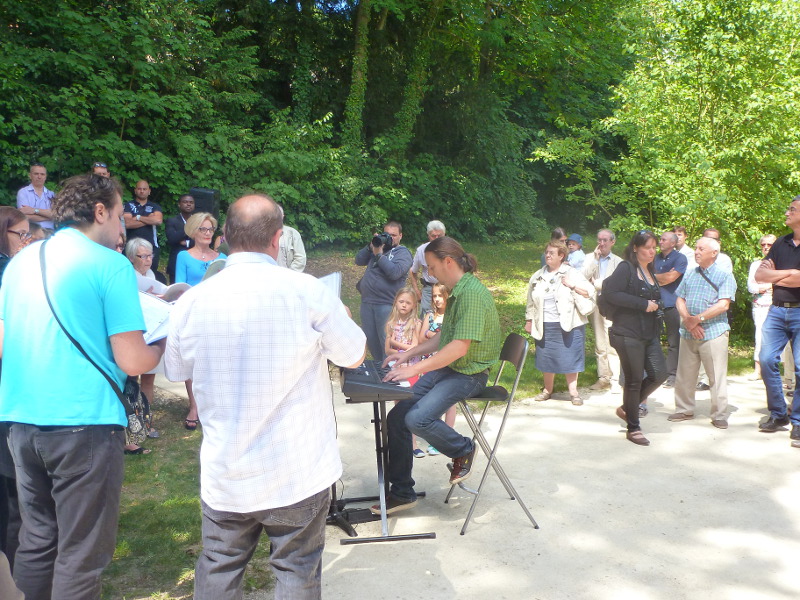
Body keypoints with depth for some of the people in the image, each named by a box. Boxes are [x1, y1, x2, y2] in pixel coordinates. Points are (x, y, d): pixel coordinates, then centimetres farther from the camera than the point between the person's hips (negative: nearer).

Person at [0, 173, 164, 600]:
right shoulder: (110, 265, -9)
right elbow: (133, 362, -13)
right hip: (83, 421, -7)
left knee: (36, 537, 20)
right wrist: (163, 345, 7)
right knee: (81, 552, 5)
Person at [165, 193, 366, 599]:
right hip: (298, 473, -2)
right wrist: (341, 318, 18)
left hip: (224, 475, 3)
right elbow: (354, 356, -1)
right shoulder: (308, 292, -16)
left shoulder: (189, 303, -8)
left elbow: (177, 372, 10)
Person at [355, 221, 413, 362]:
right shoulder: (378, 246, 17)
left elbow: (395, 272, -20)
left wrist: (379, 255, -14)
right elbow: (359, 260, 11)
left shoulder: (403, 253, -2)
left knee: (386, 341, -3)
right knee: (370, 339, 14)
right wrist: (370, 246, -2)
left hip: (386, 304, -7)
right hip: (367, 302, 7)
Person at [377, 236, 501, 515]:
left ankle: (464, 450, 2)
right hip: (446, 368, 9)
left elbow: (459, 347, -25)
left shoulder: (472, 293, -19)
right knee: (397, 416, -3)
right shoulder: (458, 292, 14)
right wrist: (408, 354, 14)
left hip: (468, 374, -9)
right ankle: (401, 492, 9)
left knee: (418, 418, -27)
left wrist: (414, 369, -26)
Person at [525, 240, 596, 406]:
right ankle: (547, 390, 20)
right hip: (544, 326, 4)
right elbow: (531, 301, 18)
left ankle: (573, 392, 8)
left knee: (570, 358, -1)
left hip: (569, 325, -3)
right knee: (546, 358, 7)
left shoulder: (572, 274, 1)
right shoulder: (538, 276, 13)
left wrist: (573, 286, -15)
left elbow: (590, 293, -4)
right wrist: (529, 321, 15)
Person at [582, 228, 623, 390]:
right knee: (600, 345, 7)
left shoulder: (618, 262, 5)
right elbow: (584, 277, -3)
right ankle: (603, 377, 13)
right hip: (595, 304, 3)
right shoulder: (590, 258, 12)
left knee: (613, 344, -9)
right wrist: (595, 258, -6)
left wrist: (596, 283, -2)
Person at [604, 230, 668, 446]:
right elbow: (610, 293, -20)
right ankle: (633, 428, 14)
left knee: (659, 373, -1)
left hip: (650, 335, 8)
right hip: (628, 334, -7)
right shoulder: (626, 268, -8)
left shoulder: (651, 271, 17)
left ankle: (627, 408, 20)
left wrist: (655, 307, 8)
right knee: (634, 379, -1)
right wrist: (643, 304, -18)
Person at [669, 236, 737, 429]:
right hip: (688, 333, 5)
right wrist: (687, 320, -8)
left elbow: (723, 305, -12)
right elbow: (680, 300, 10)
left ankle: (719, 416, 7)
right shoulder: (689, 275, 15)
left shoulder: (725, 276, -1)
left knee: (717, 377, -2)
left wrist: (698, 318, -16)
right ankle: (684, 410, 23)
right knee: (684, 375, 10)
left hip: (714, 332, -5)